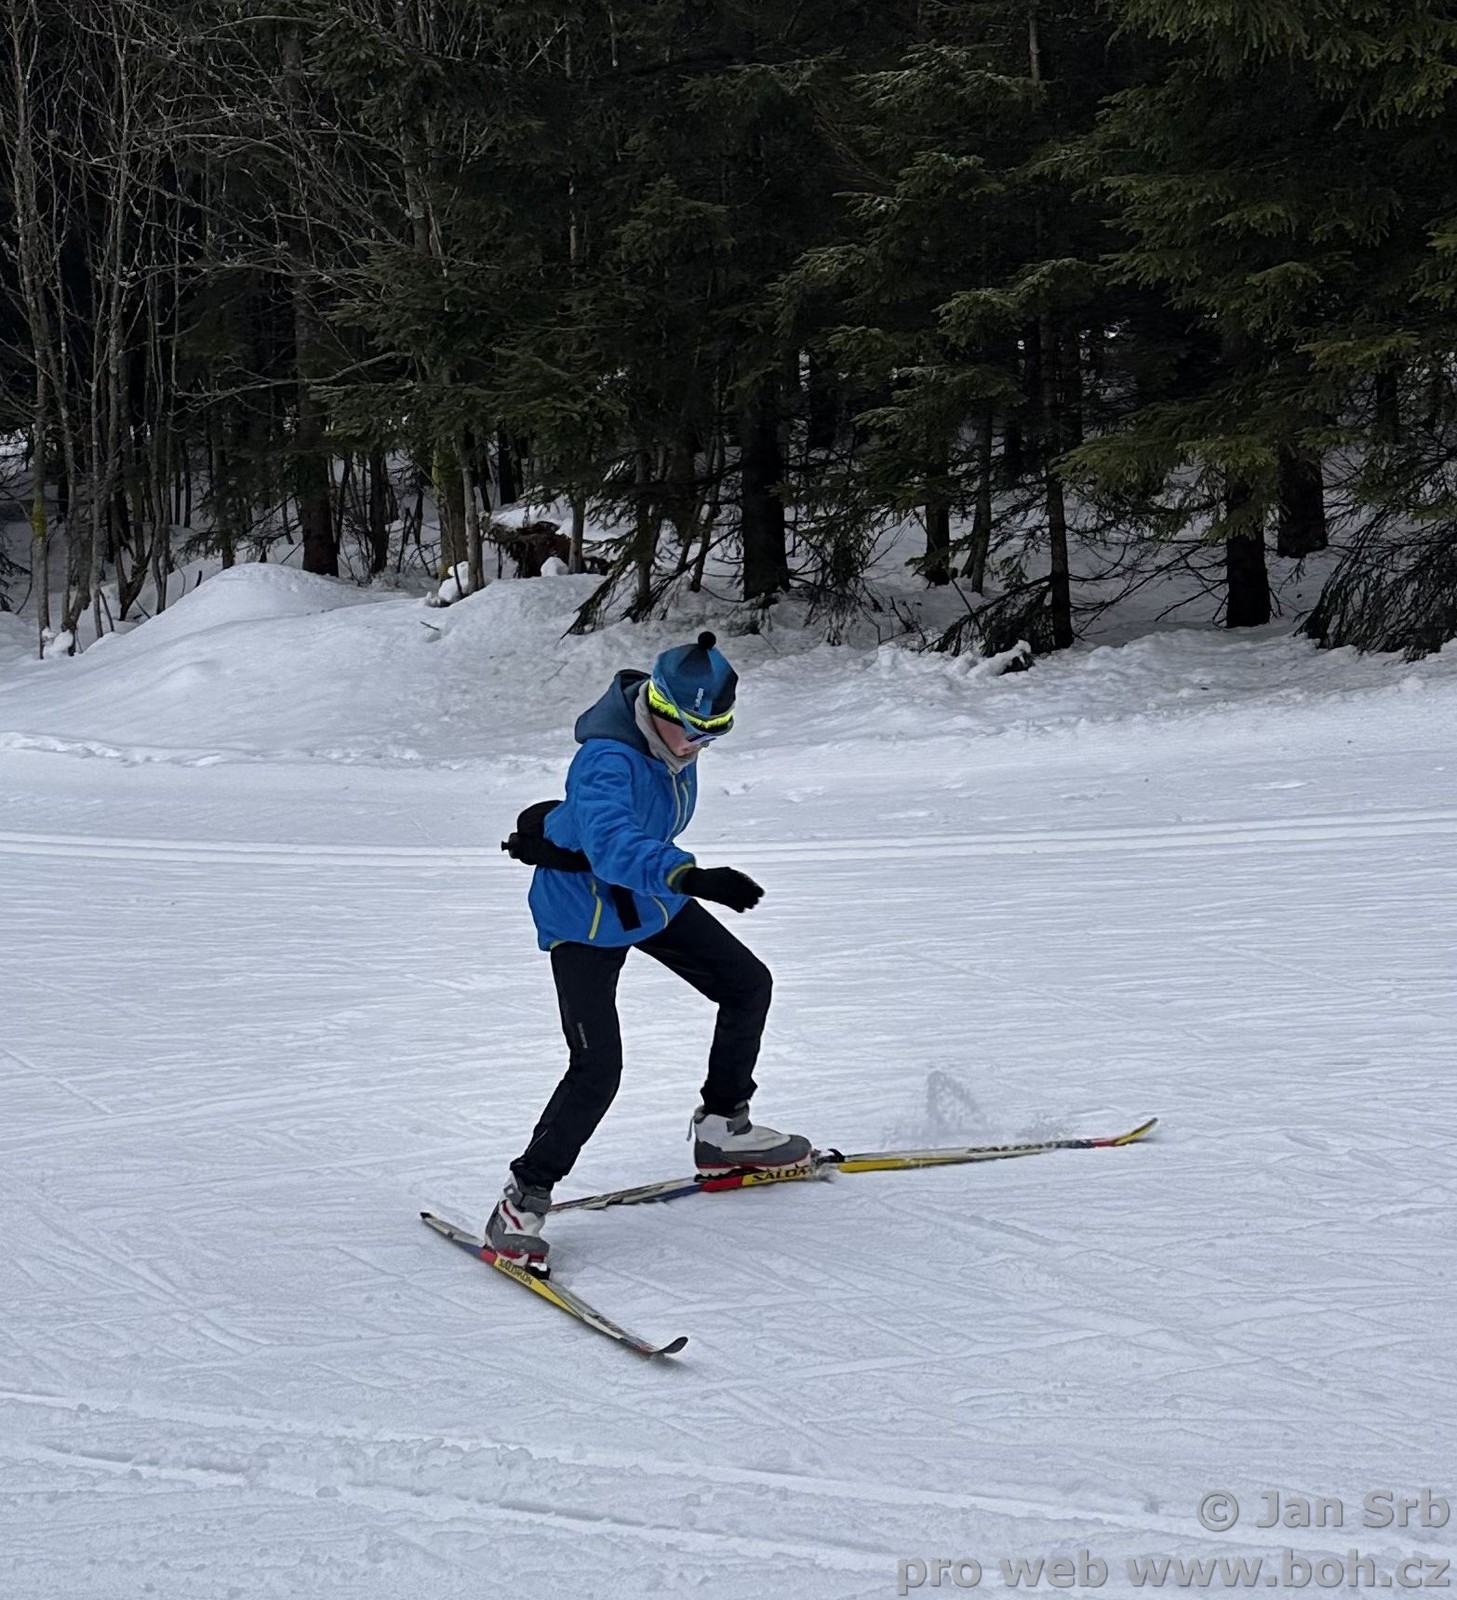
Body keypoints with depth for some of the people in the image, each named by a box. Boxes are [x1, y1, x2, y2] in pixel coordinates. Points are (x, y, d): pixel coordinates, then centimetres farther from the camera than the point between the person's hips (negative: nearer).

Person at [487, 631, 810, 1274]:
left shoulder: (672, 738, -8)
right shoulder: (609, 759, -35)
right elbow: (613, 847, -53)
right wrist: (692, 876, -68)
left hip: (652, 901, 9)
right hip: (584, 914, -9)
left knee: (748, 985, 13)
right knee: (597, 1067, -19)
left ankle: (722, 1127, 31)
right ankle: (524, 1198, -4)